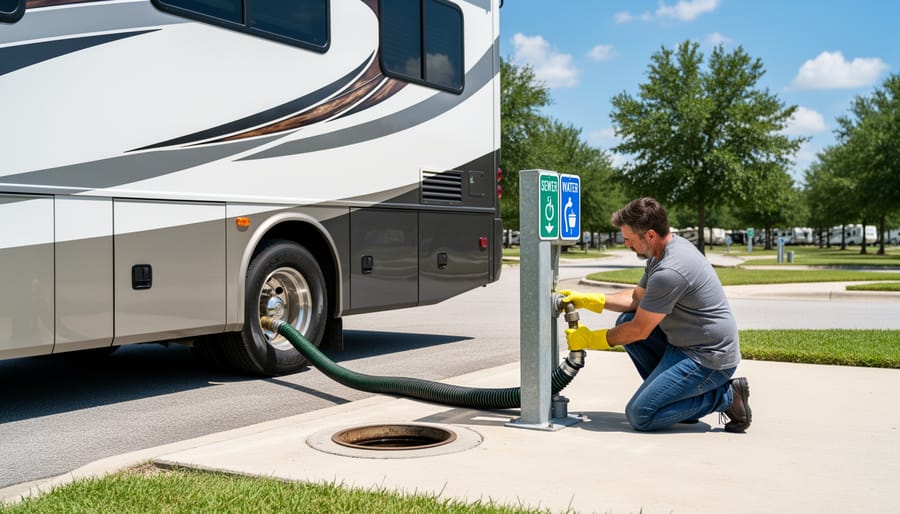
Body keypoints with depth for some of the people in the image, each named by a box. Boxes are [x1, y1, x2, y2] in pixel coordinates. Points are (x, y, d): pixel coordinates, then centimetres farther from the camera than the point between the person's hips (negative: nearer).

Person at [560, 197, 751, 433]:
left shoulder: (670, 271, -26)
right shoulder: (672, 246, 5)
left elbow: (639, 331, -17)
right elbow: (638, 296, 18)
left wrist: (589, 339, -4)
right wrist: (587, 300, 9)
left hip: (708, 359, -10)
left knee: (639, 415, -11)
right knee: (624, 322, 10)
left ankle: (725, 397, -2)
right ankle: (671, 393, 12)